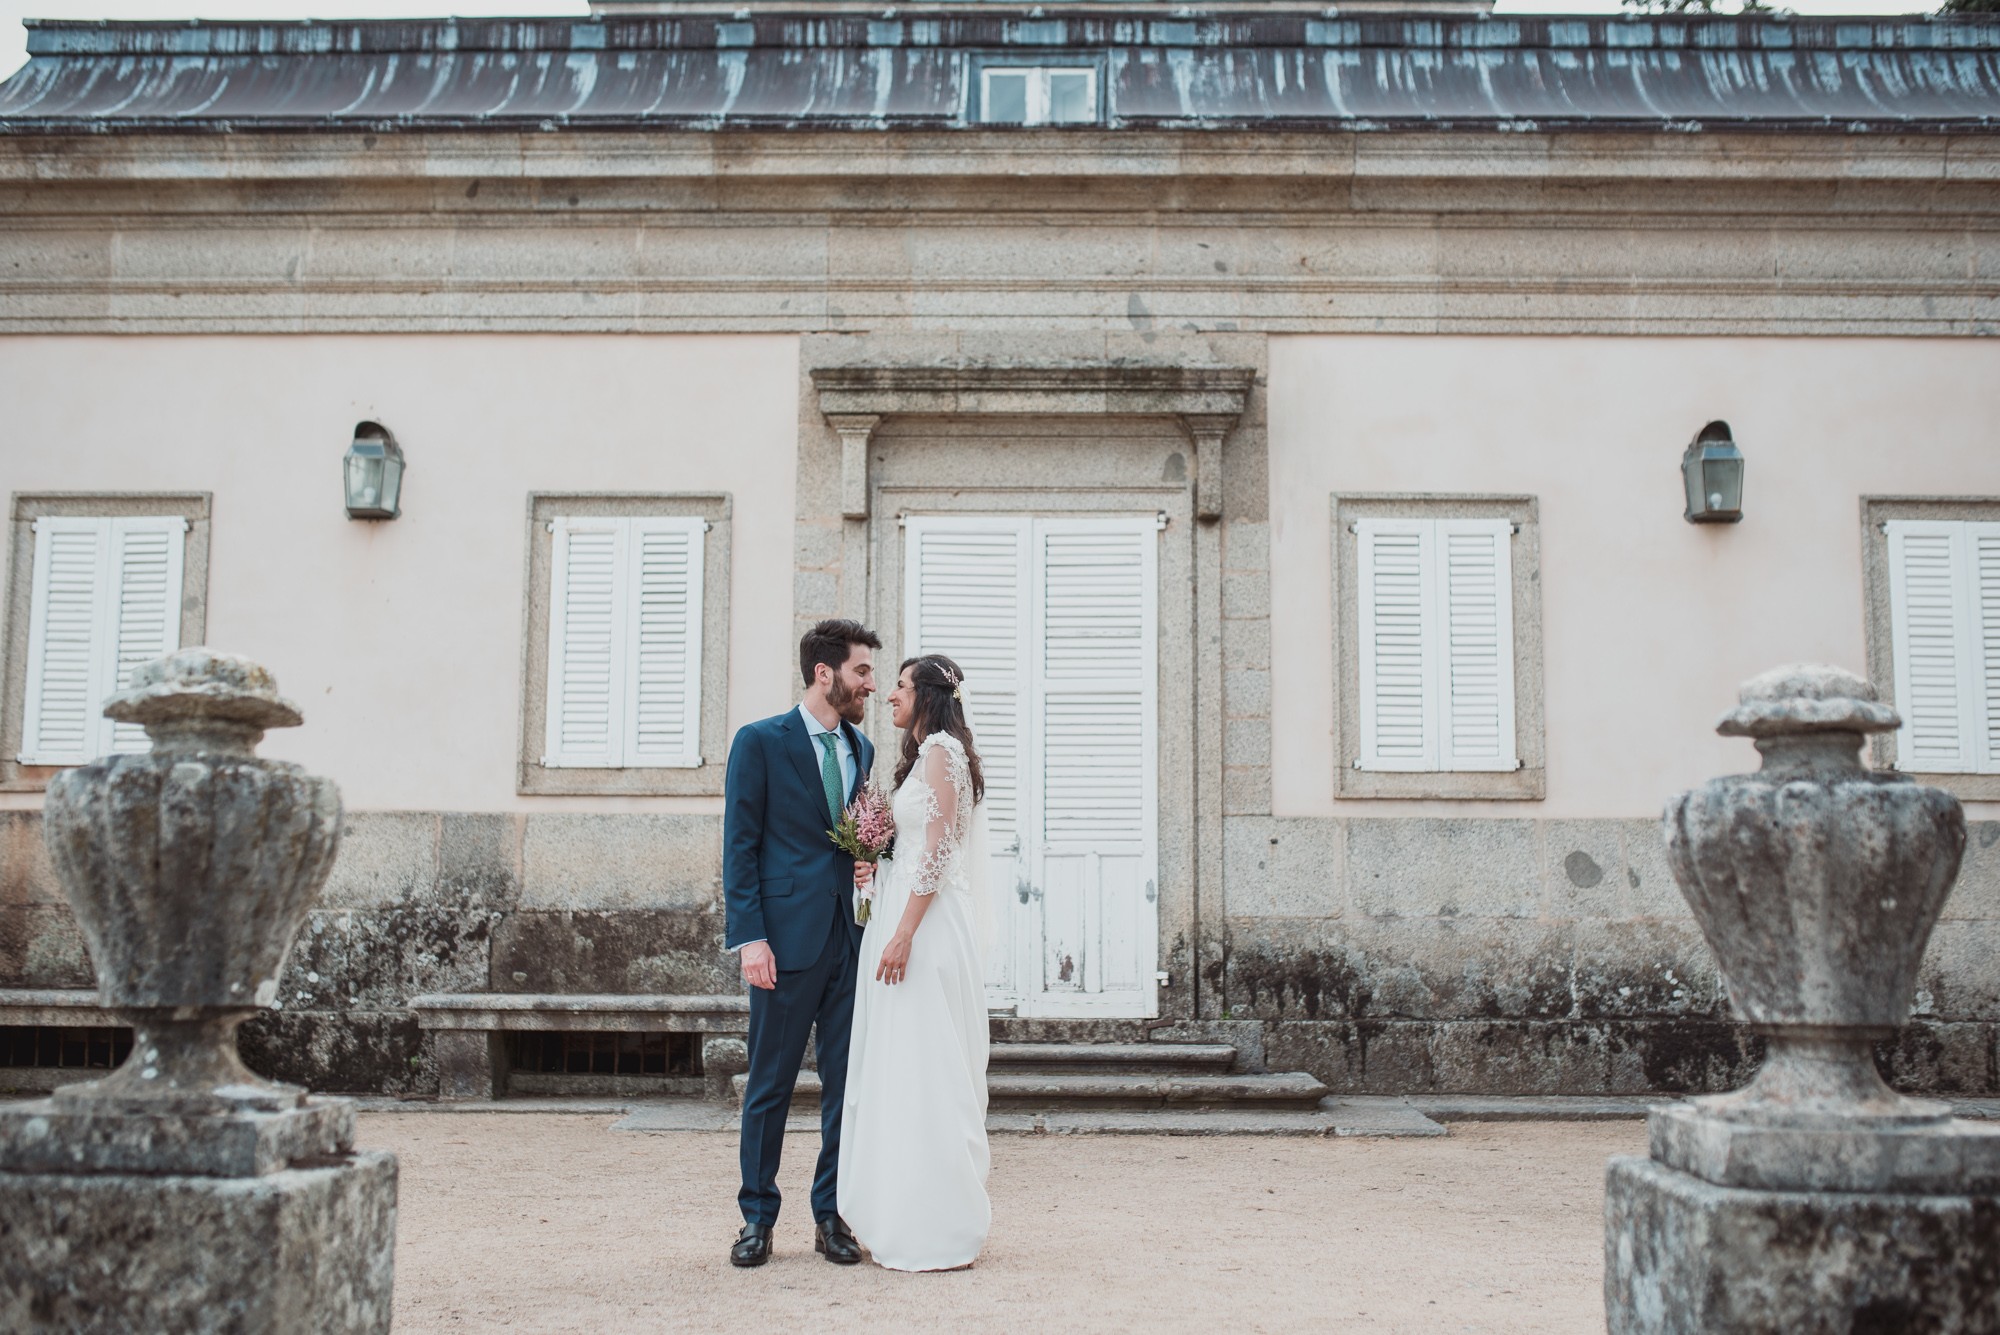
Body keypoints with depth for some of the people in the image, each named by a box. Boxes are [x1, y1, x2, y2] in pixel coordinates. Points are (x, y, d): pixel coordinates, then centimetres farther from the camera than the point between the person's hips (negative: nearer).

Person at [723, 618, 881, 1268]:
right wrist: (749, 937, -13)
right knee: (770, 1084, 3)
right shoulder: (759, 742, -2)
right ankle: (758, 1218, 15)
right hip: (788, 937, -5)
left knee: (848, 1083, 6)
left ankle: (831, 1215, 16)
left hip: (852, 939, 5)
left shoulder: (862, 748, 15)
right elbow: (740, 847, -5)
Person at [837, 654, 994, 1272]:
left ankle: (937, 1233, 0)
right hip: (909, 918, 10)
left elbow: (938, 851, -18)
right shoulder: (924, 753, 19)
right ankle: (906, 1221, 17)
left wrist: (903, 934, -21)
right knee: (902, 1071, 11)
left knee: (924, 1070, -6)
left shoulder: (941, 748, -11)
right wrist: (875, 869, 6)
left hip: (927, 927, -10)